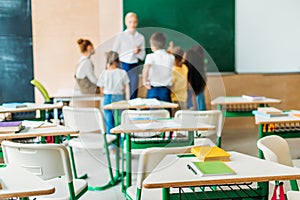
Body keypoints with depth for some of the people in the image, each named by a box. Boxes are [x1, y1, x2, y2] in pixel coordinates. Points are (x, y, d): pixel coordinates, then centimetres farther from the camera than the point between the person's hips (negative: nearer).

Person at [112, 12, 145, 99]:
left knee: (133, 94, 3)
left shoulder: (141, 37, 6)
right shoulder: (121, 36, 1)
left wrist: (138, 52, -12)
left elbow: (142, 57, 8)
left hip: (134, 67, 2)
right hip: (123, 66, -2)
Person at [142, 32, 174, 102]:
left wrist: (145, 81, -17)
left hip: (153, 89, -3)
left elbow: (146, 68, -27)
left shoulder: (151, 56, -8)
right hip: (165, 90, 3)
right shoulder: (171, 57, 2)